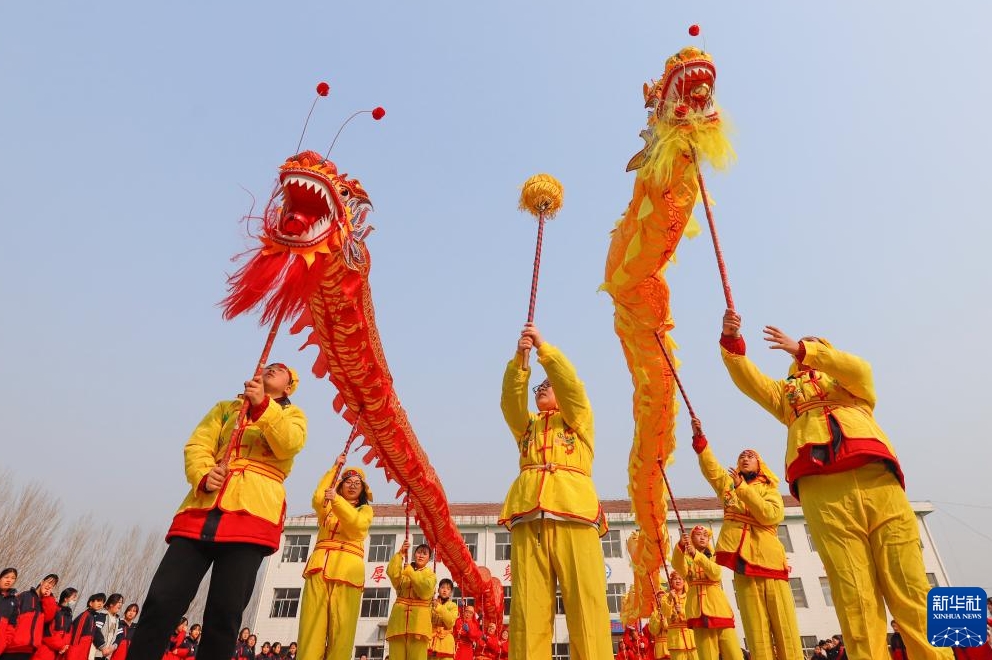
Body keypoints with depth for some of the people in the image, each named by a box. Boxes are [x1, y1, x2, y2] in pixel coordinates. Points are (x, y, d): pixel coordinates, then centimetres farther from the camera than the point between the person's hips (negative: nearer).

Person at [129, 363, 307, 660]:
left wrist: (263, 405, -15)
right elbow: (197, 444, 10)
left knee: (225, 612, -7)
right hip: (204, 507, 3)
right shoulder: (226, 407, 27)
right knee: (161, 600, -7)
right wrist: (203, 475, -11)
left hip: (253, 514, -2)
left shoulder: (292, 414, 19)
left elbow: (288, 445, -4)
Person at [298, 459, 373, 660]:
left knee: (341, 628, -11)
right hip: (320, 566, 2)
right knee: (311, 625, -9)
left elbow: (357, 524, -8)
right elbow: (317, 498, 0)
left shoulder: (365, 510, 17)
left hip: (347, 569, -2)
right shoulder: (327, 508, 25)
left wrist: (336, 499, -20)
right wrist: (335, 467, 5)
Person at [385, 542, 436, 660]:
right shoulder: (403, 571, 18)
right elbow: (392, 573, -6)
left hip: (418, 619, -1)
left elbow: (425, 591, -8)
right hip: (399, 617, 2)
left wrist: (410, 572, -6)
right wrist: (401, 553, -9)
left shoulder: (431, 575, 12)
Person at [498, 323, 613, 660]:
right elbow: (510, 399, 10)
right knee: (528, 607, -6)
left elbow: (571, 383, 6)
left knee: (586, 604, -8)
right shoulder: (526, 426, 29)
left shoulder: (578, 418, 23)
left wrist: (543, 346, 3)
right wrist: (520, 358, -3)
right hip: (528, 516, 2)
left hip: (573, 513, -2)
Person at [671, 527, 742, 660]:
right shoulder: (687, 558, 14)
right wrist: (680, 546, -32)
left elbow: (716, 574, -7)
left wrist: (697, 554, -21)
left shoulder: (714, 557, 18)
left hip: (719, 608, 1)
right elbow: (677, 566, -12)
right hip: (699, 611, -1)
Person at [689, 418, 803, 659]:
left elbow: (772, 515, -8)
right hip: (741, 557, 1)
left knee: (784, 624, -3)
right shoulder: (727, 484, 18)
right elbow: (710, 467, 0)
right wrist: (699, 437, -13)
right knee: (756, 628, 0)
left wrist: (743, 488, -13)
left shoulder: (770, 490, 12)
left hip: (769, 557, -1)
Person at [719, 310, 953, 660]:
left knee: (909, 589, -4)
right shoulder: (786, 391, 30)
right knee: (854, 596, -7)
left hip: (876, 478, 0)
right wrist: (732, 342, -3)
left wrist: (804, 349, -4)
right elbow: (747, 379, 13)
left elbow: (860, 369, 3)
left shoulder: (849, 380, 28)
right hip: (820, 488, 0)